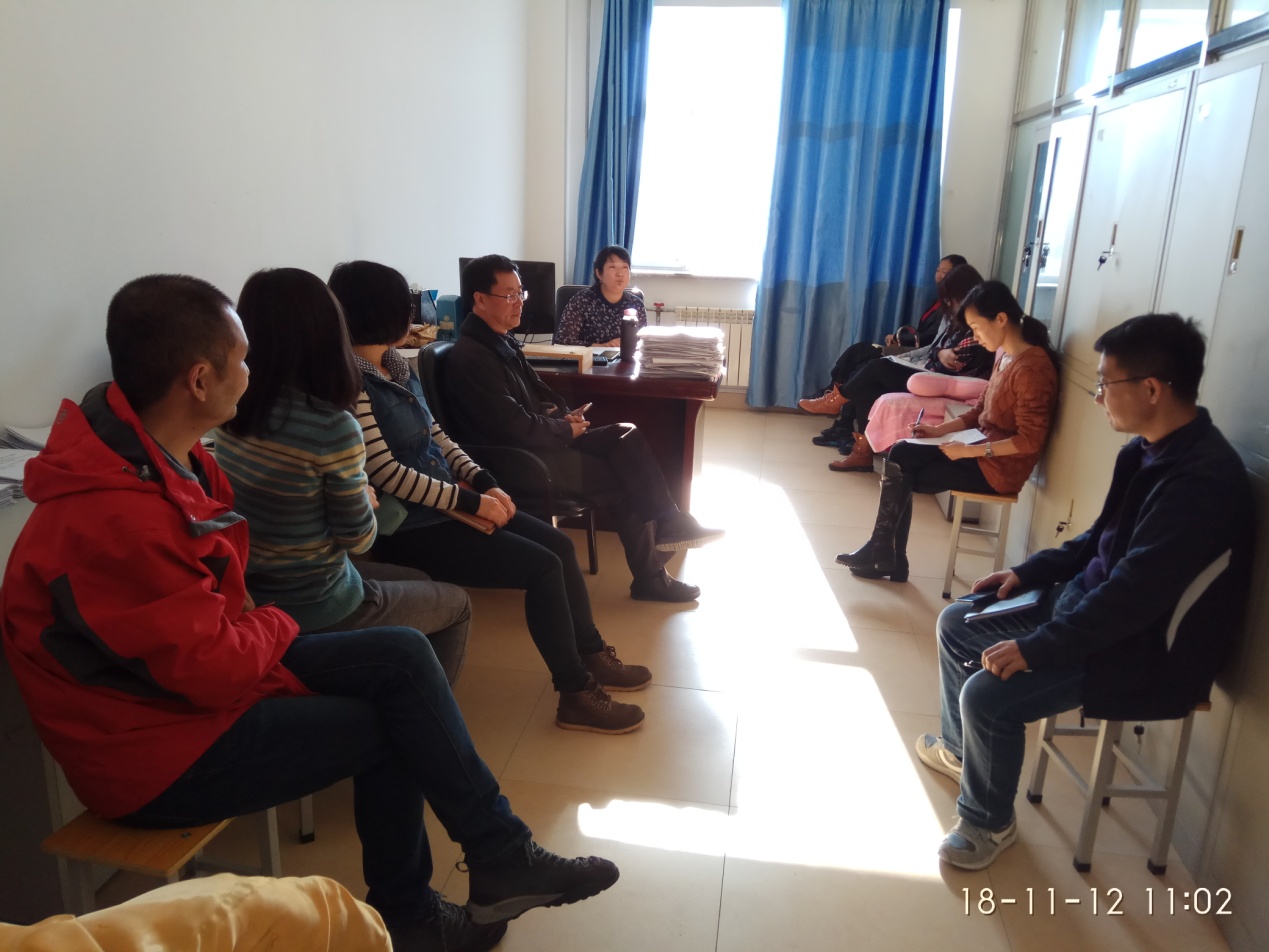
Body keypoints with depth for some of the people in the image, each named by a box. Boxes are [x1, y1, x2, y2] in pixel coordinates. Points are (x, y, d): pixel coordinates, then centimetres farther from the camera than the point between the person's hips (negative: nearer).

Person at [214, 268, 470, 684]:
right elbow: (358, 539, -16)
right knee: (456, 604, 17)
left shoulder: (230, 410, -4)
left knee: (419, 583, 27)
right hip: (313, 609, -7)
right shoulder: (333, 427, -26)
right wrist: (365, 499, 3)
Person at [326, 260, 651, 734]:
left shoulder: (397, 367, 10)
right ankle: (576, 696, -1)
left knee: (560, 544, 4)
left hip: (446, 501, 9)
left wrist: (484, 481, 0)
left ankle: (591, 654, 21)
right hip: (408, 527, -9)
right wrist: (470, 501, -19)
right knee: (543, 567, -15)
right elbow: (385, 473, -23)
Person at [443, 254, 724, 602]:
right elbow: (517, 429, -25)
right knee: (621, 479, -9)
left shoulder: (501, 339, 10)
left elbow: (536, 390, 21)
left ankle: (668, 524, -2)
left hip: (540, 440, 9)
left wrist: (565, 415, 1)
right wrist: (568, 430, -10)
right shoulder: (472, 357, -21)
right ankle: (649, 576, 7)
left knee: (626, 435, -4)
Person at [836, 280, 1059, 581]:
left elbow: (1030, 440, -24)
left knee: (900, 477, -8)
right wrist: (940, 429, 2)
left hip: (1001, 466, -9)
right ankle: (887, 556, 1)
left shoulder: (1032, 367, -23)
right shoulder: (1004, 354, 7)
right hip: (984, 450, 9)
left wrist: (970, 451, -23)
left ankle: (883, 554, 12)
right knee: (899, 454, -2)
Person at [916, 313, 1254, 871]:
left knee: (989, 695, -23)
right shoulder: (1151, 450, 1)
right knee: (956, 625, 12)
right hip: (1092, 600, 10)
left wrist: (1036, 649, -27)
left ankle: (988, 822, 7)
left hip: (1147, 648, -10)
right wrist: (1027, 573, 7)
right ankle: (960, 749, 34)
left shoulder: (1202, 479, -29)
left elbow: (1135, 594, -31)